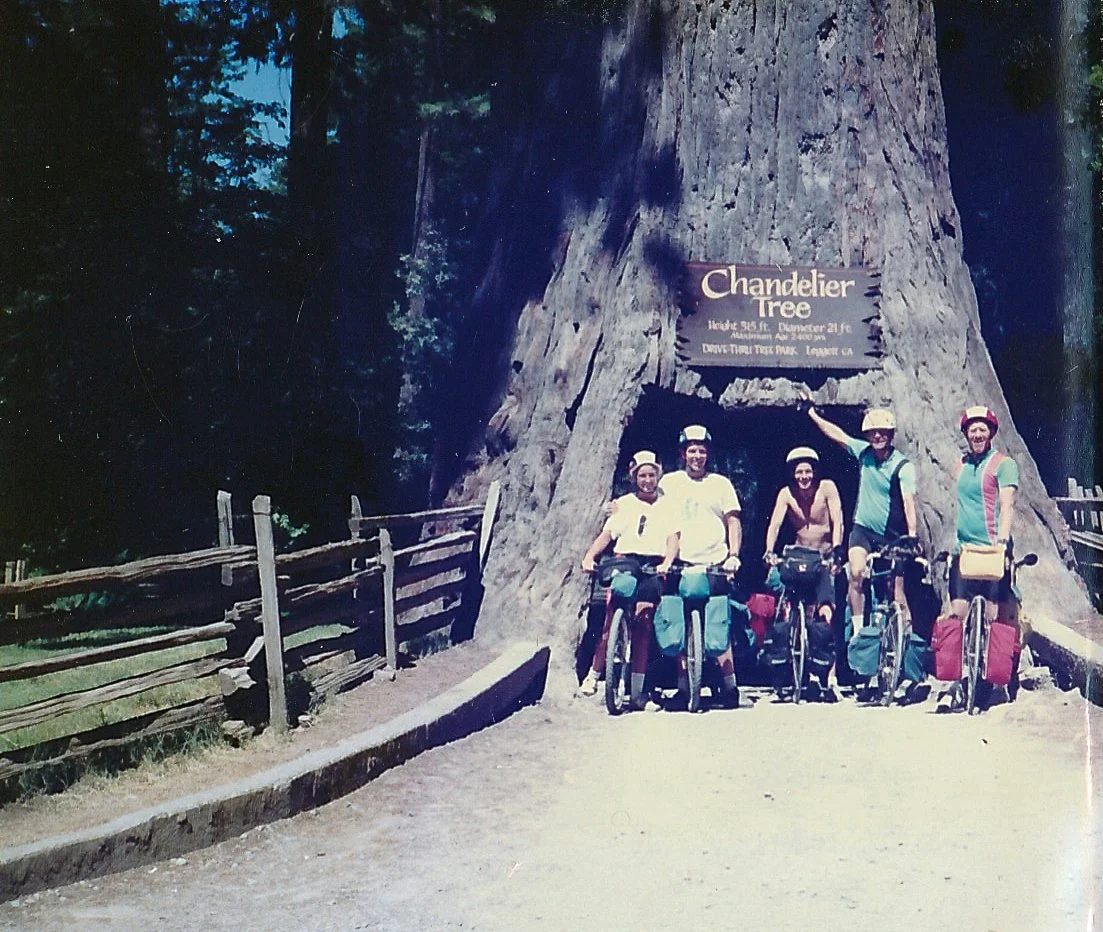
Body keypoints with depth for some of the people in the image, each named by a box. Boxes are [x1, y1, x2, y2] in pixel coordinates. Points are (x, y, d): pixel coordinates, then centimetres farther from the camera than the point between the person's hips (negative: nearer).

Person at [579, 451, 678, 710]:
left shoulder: (667, 505, 15)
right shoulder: (623, 503, 16)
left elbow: (673, 537, 4)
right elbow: (607, 534, 8)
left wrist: (668, 562, -15)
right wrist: (589, 556, -9)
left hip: (653, 567, 0)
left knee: (643, 624, -7)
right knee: (612, 619, -12)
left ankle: (637, 688, -5)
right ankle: (594, 673, -2)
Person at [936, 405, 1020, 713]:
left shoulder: (1003, 463, -1)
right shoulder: (961, 465, 16)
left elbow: (1006, 505, -11)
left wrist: (1002, 541, -24)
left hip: (992, 550, -5)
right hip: (964, 549, 5)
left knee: (991, 618, -4)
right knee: (957, 615, -2)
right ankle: (957, 682, 0)